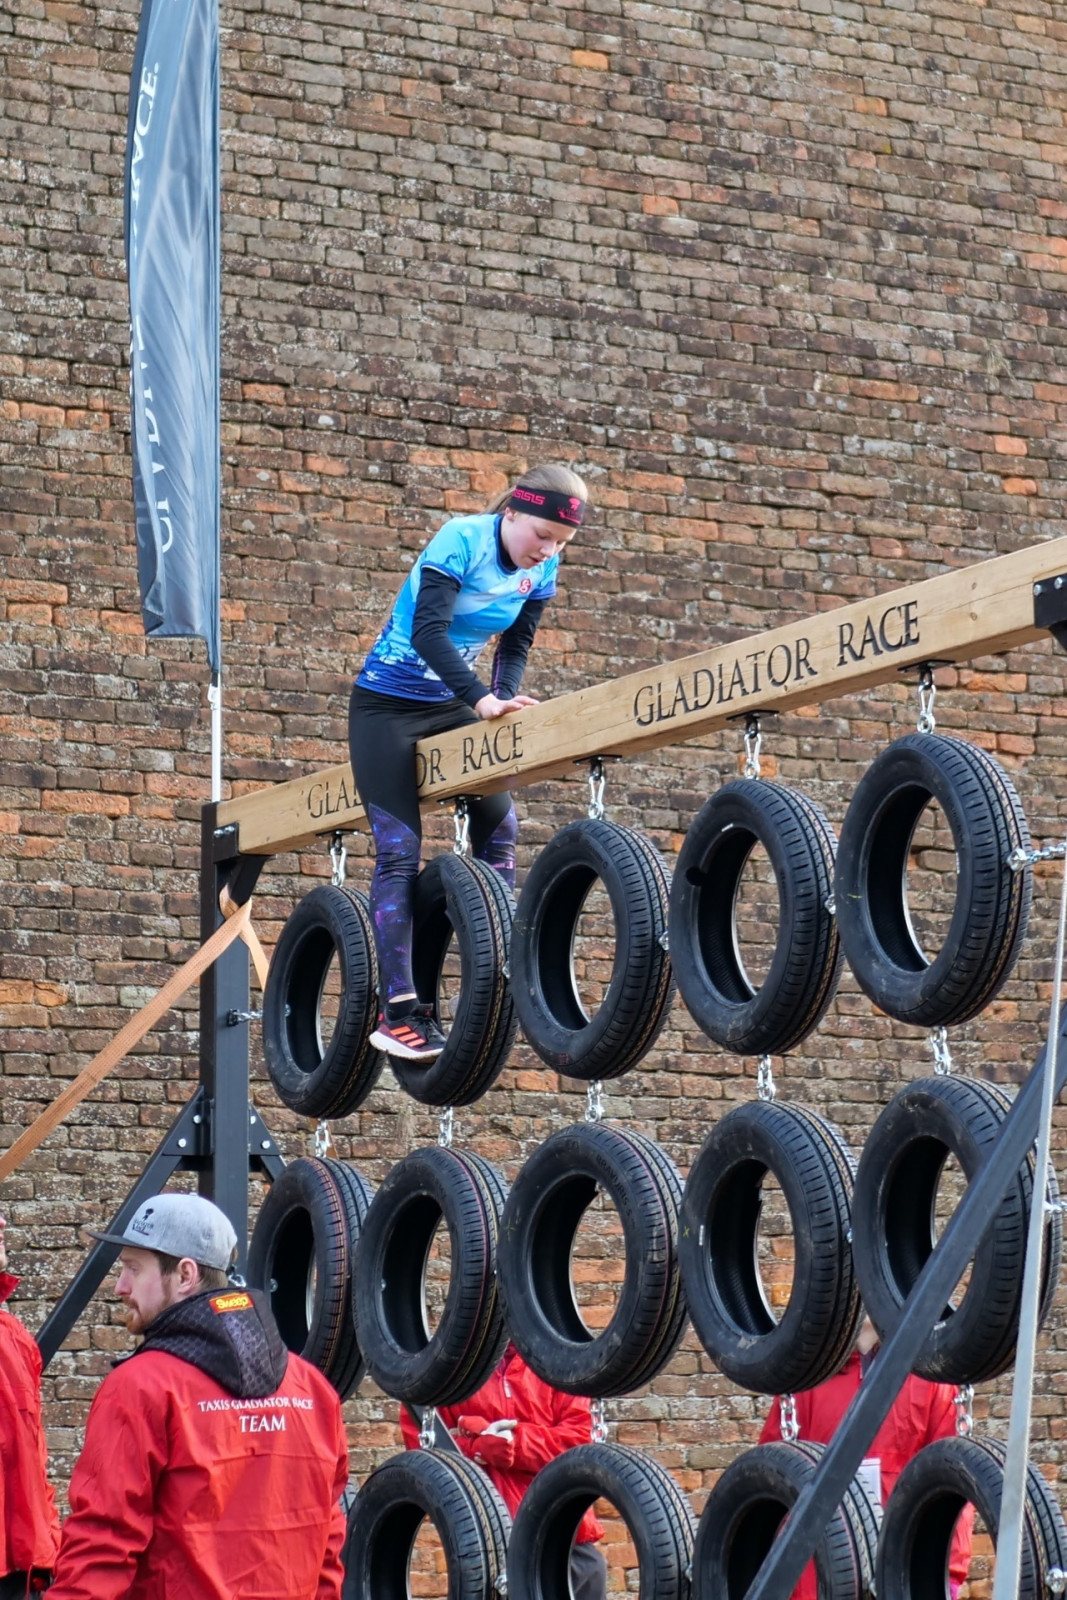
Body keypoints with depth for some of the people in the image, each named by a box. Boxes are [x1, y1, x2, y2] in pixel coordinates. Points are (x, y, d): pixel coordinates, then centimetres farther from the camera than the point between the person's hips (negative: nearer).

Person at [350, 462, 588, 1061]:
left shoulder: (542, 570, -4)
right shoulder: (462, 540, -23)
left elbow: (516, 646, 4)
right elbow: (429, 630, -32)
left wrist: (506, 702, -15)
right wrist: (483, 699, -40)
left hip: (451, 707, 7)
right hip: (388, 704, -7)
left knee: (500, 826, -1)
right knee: (399, 850, -12)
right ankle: (398, 1010, -13)